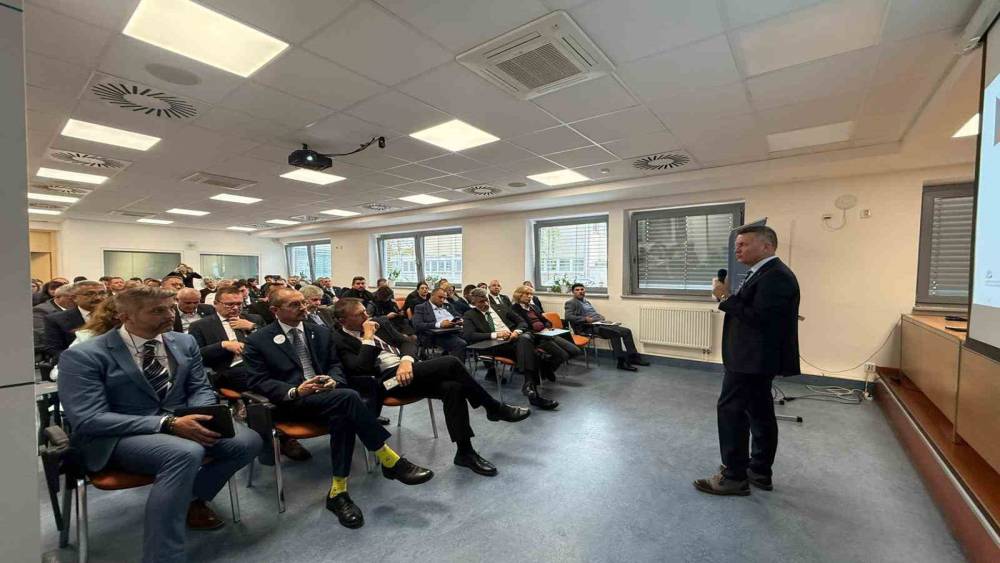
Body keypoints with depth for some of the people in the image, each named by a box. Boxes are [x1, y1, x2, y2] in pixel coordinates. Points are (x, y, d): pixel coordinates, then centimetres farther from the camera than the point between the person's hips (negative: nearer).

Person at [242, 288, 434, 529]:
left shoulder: (320, 332, 15)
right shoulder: (258, 341, 3)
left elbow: (335, 364, 17)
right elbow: (258, 382, -3)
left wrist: (333, 381, -8)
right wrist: (295, 391, -19)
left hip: (326, 396, 5)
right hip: (290, 402, -4)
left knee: (342, 415, -33)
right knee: (348, 397, -32)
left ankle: (338, 492, -21)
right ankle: (391, 462, -26)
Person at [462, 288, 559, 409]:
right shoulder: (470, 316, 11)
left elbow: (523, 322, 20)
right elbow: (468, 335, -7)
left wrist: (517, 331, -5)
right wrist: (495, 335, -15)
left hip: (516, 338, 3)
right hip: (497, 346, -3)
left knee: (524, 338, -34)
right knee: (526, 347, -33)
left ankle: (529, 384, -43)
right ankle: (534, 394, -40)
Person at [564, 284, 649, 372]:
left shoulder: (587, 302, 26)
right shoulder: (571, 303, 0)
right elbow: (568, 317, -15)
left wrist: (601, 317, 7)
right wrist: (585, 319, -21)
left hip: (601, 324, 9)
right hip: (589, 327, -8)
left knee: (627, 331, -6)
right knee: (615, 333, -30)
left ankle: (633, 357, -1)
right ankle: (621, 362, -25)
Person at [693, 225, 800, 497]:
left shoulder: (776, 276, -18)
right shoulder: (764, 273, 14)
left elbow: (758, 317, -25)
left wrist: (725, 298, -20)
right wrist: (728, 297, 3)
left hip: (752, 360, -11)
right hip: (754, 358, 11)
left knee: (731, 410, -4)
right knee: (759, 413, 17)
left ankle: (734, 477, 7)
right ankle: (760, 472, 30)